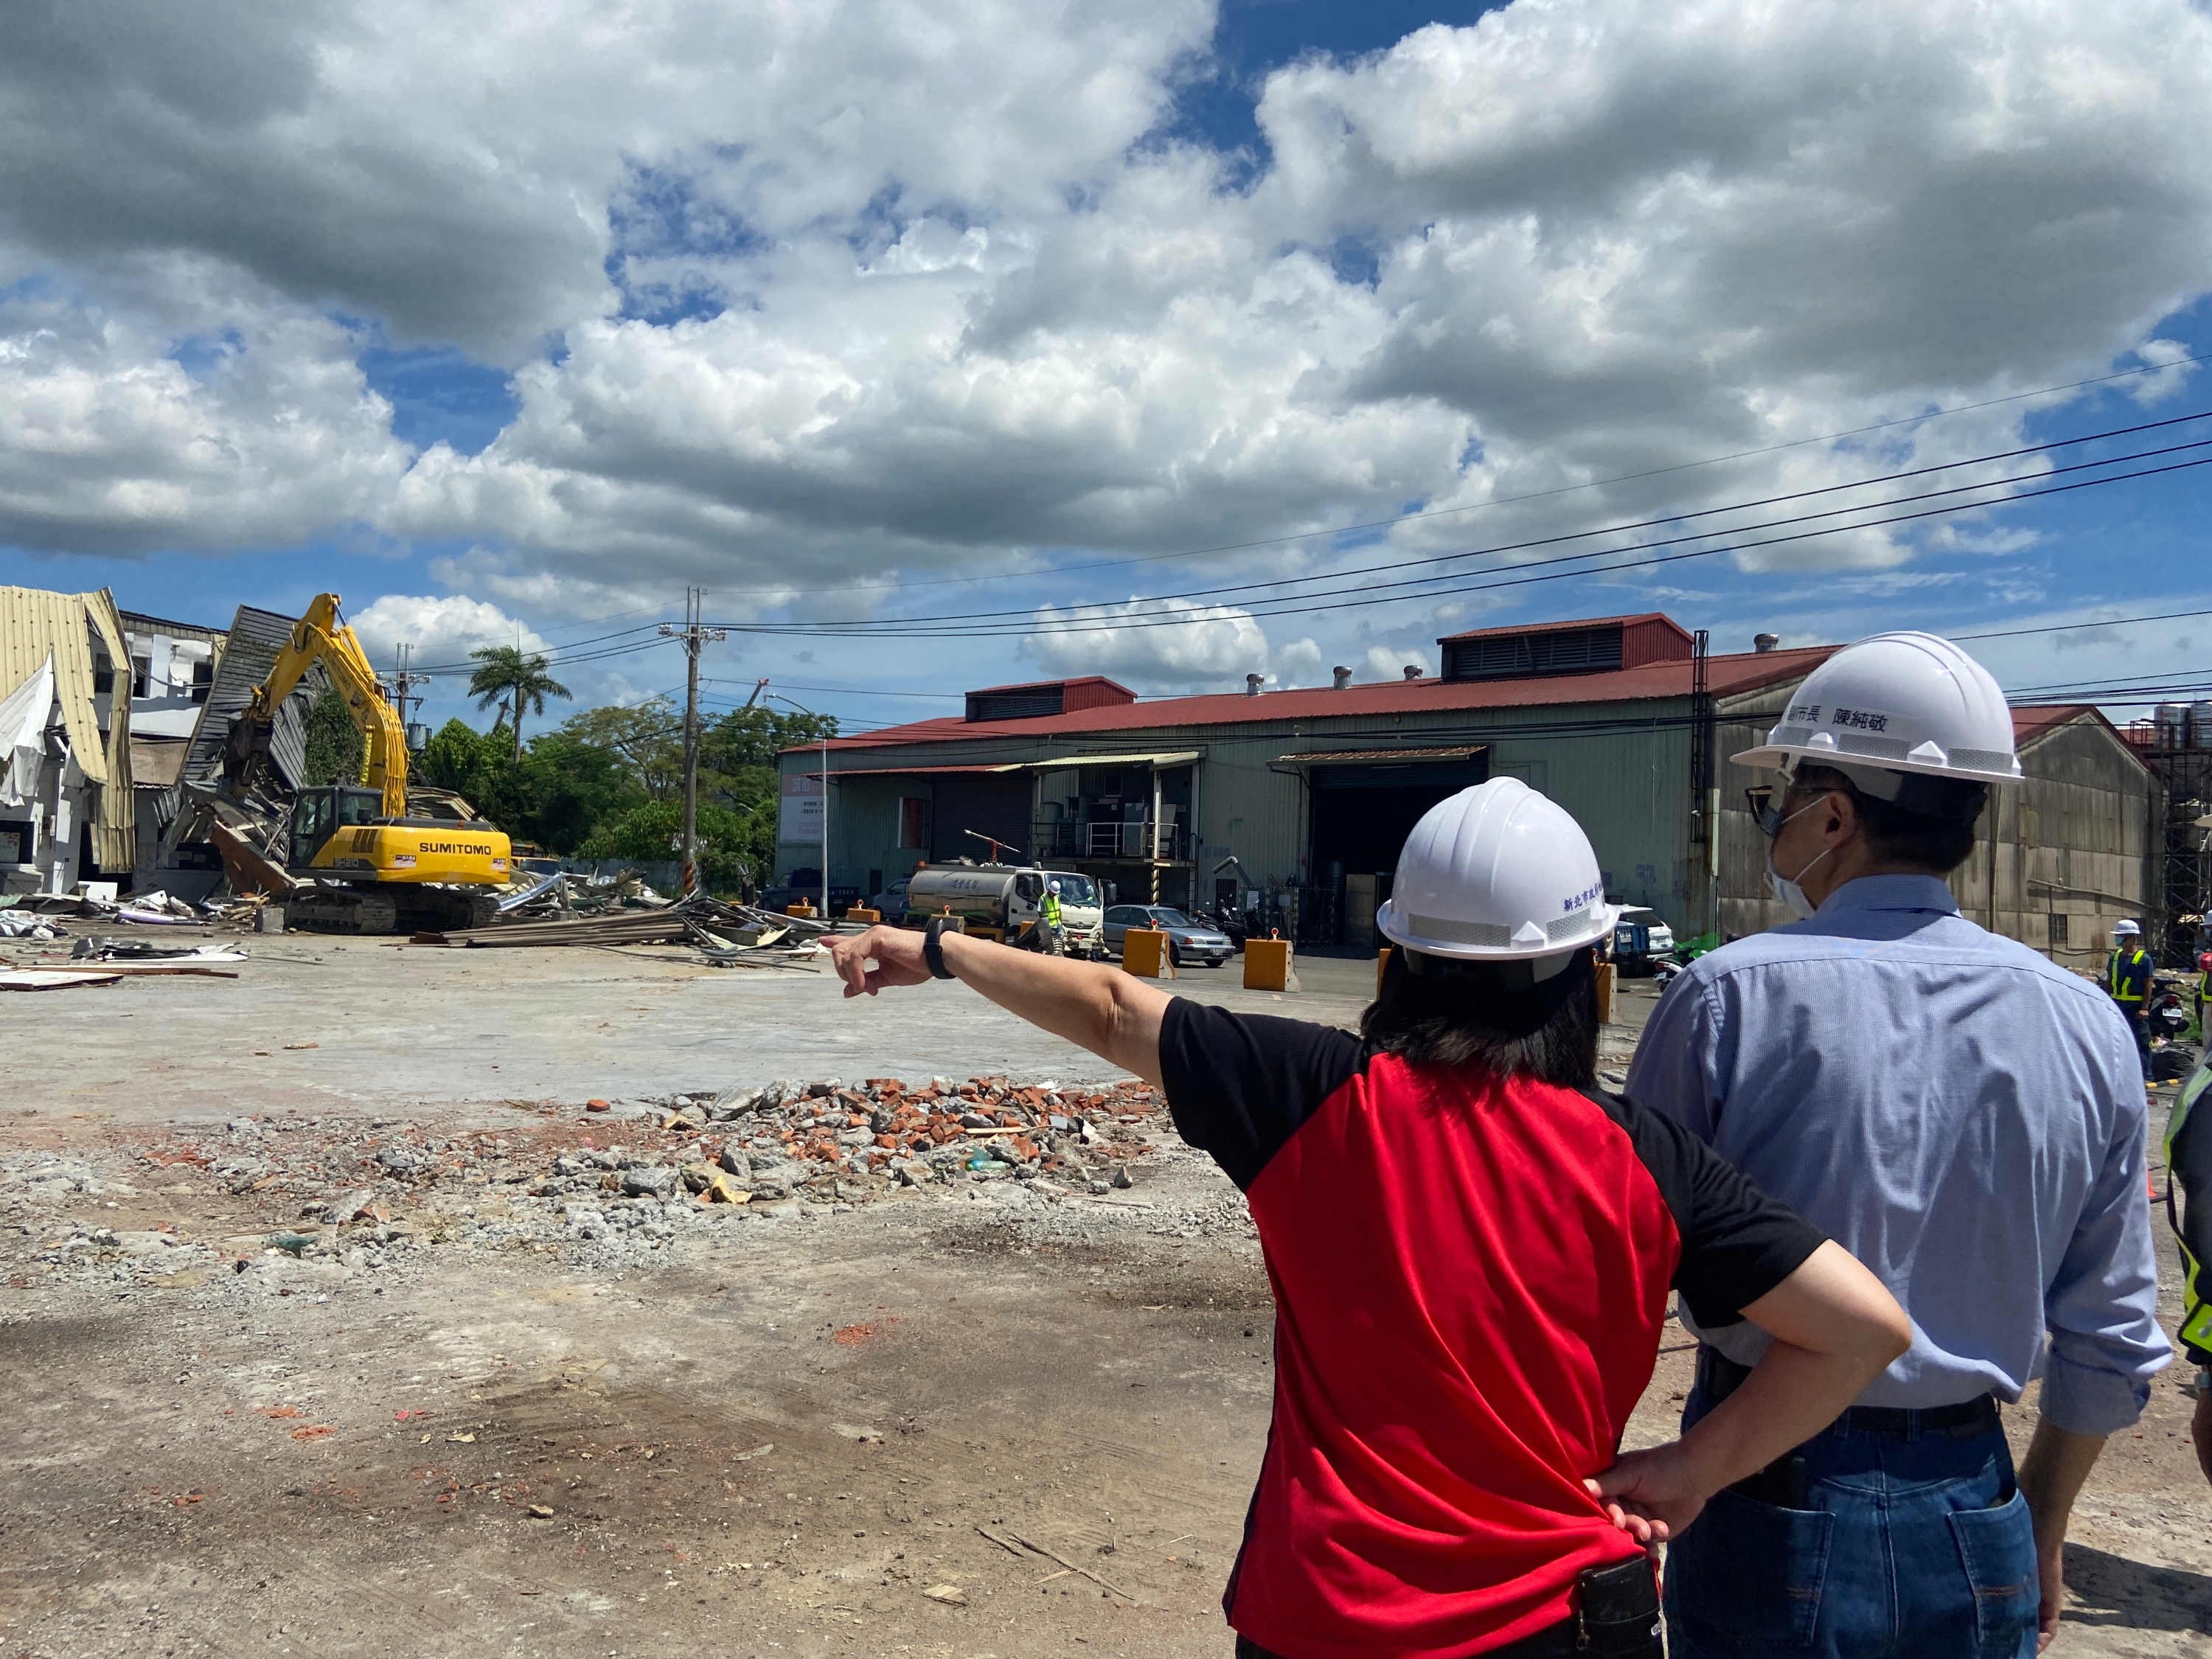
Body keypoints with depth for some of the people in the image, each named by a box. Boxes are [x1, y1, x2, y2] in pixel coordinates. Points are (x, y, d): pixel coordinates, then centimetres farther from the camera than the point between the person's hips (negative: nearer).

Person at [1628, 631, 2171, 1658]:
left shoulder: (1729, 994, -16)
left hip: (1770, 1509, -3)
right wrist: (2042, 1533, 19)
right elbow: (2114, 1348, 5)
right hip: (1976, 1541, 4)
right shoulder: (2086, 1025, -3)